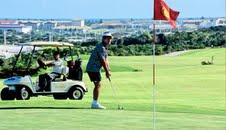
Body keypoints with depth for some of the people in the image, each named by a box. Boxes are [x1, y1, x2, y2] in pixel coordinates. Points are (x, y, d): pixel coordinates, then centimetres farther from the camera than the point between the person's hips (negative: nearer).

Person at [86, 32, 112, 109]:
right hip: (93, 69, -11)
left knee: (97, 85, 14)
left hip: (94, 69, 11)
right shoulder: (101, 47, -18)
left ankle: (94, 103, 18)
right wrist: (107, 72, -12)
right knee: (98, 85, -10)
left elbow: (106, 60, 13)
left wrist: (108, 70, 3)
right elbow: (103, 61, -18)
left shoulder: (105, 48, 15)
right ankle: (95, 103, -10)